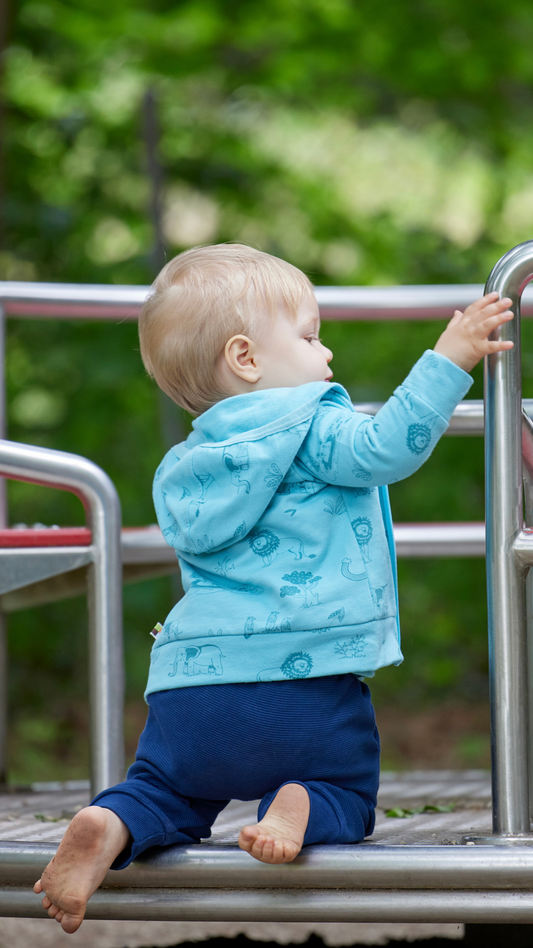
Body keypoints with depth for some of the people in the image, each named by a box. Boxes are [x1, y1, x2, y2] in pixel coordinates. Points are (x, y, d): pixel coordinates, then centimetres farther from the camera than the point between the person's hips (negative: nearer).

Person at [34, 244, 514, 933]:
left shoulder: (186, 468, 20)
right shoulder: (310, 430, -3)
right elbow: (386, 448, -20)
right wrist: (448, 361, -15)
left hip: (190, 690, 4)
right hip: (307, 686, -4)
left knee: (167, 792, 20)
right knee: (348, 797, 16)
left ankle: (110, 826, -15)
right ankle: (301, 808, -19)